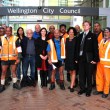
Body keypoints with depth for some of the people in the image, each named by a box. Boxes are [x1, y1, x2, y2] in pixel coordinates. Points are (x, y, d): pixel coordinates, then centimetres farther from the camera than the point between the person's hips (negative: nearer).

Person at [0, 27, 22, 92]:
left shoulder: (15, 38, -3)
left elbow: (19, 49, -2)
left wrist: (19, 58, -6)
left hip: (13, 58, -1)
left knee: (14, 71, 12)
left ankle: (15, 83, 28)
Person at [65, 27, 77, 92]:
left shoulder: (76, 40, -6)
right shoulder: (67, 39, 9)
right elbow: (66, 49, 10)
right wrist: (66, 57, 4)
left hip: (74, 57, -5)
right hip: (68, 58, 5)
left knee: (73, 72, -1)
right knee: (70, 72, 10)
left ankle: (71, 86, 0)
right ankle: (73, 83, 23)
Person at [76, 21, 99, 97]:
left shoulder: (92, 36, -2)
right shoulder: (80, 36, 11)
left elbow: (95, 48, -6)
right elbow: (77, 47, 11)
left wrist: (95, 59, -11)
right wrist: (76, 57, 6)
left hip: (89, 58, -4)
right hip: (81, 58, 4)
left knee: (89, 75, 5)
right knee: (81, 74, 9)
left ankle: (88, 90, 18)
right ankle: (82, 88, 24)